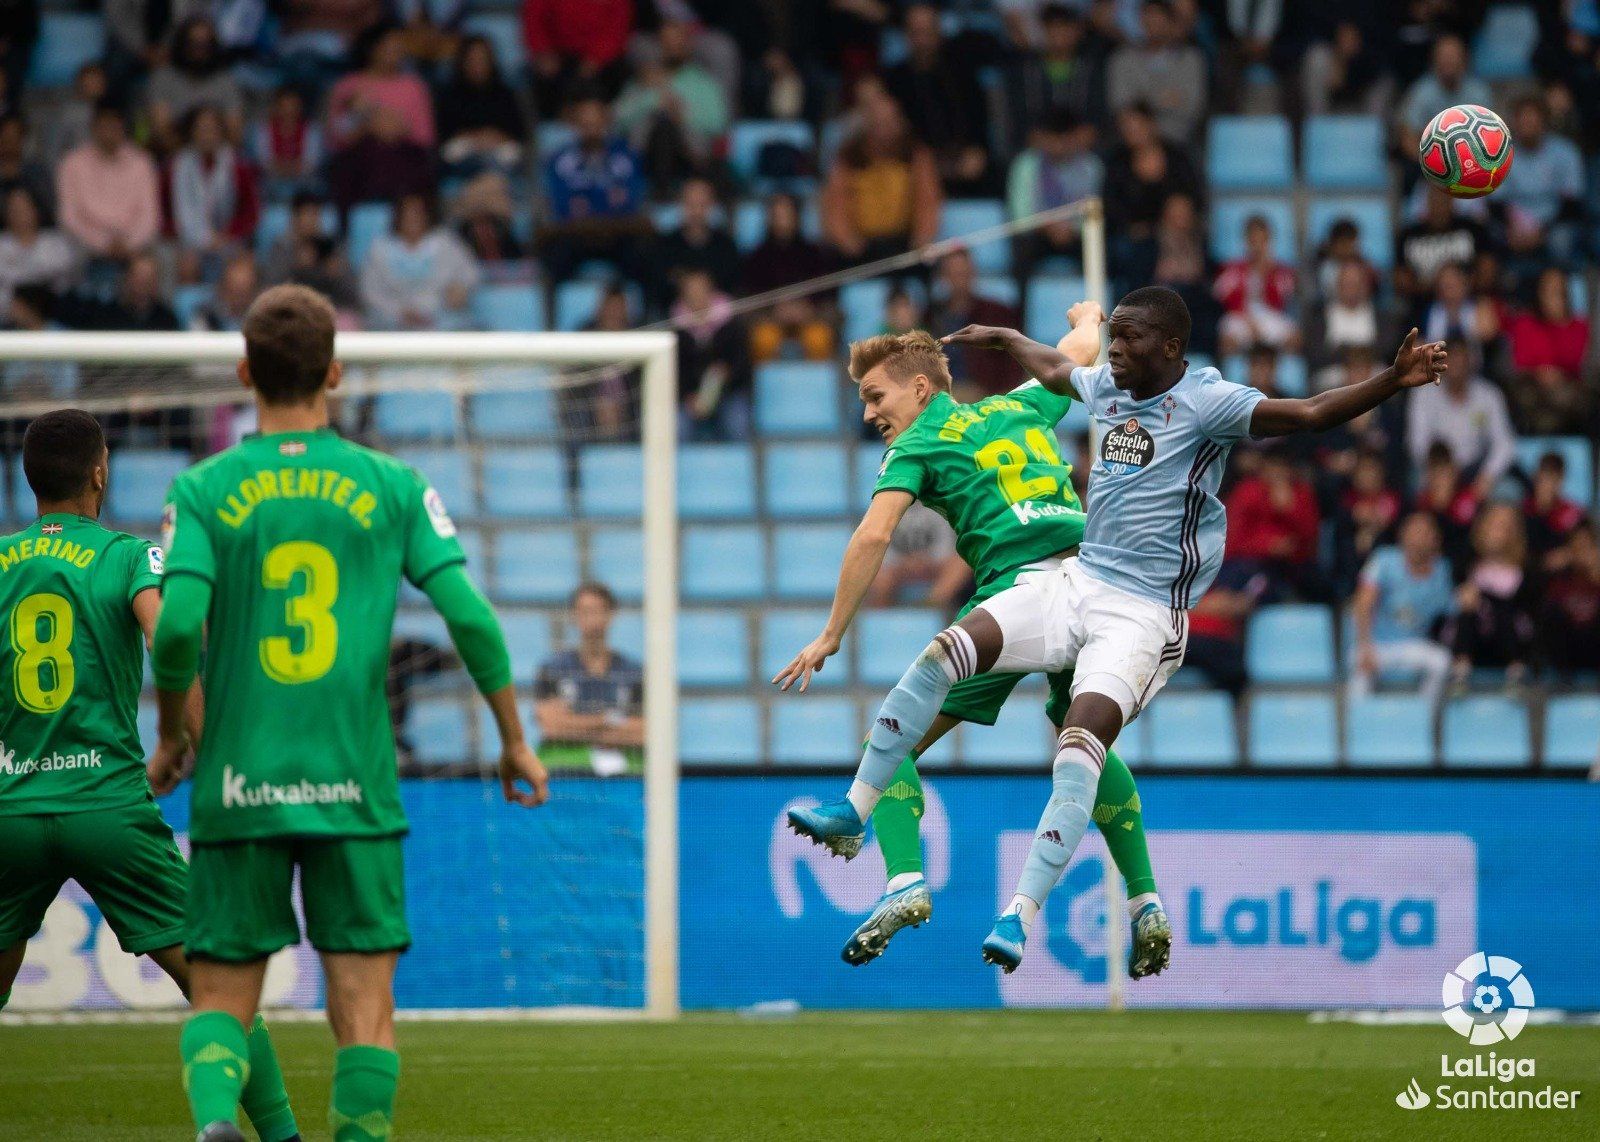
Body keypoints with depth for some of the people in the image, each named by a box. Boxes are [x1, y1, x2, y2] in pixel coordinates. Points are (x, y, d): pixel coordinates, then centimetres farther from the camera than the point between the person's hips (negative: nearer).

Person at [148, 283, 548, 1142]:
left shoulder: (203, 492, 0)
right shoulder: (393, 488, 2)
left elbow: (176, 626, -11)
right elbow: (471, 620, -3)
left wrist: (170, 738, 7)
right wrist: (514, 740, 9)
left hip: (237, 789, 0)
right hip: (356, 786, 0)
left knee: (219, 1000, 6)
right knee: (364, 1001, 6)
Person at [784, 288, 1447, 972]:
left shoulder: (1205, 403, -11)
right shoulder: (1107, 388, 10)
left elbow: (1308, 415, -21)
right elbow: (1055, 370, 34)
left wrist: (1394, 381, -35)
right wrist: (1000, 338, 52)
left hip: (1145, 613, -7)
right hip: (1075, 581, 7)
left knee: (1082, 740, -26)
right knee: (945, 653, -9)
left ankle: (1021, 917, -29)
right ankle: (852, 815, 2)